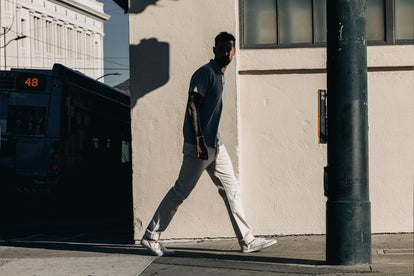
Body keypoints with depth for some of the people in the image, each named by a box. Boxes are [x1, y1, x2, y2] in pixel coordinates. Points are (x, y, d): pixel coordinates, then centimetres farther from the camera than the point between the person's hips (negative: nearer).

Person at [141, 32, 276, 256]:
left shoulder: (220, 76, 18)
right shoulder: (205, 73, -10)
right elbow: (192, 106, -18)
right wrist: (199, 141, -24)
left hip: (215, 146, 9)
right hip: (199, 145, -9)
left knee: (232, 189, 8)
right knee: (180, 191, -4)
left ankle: (247, 240, 13)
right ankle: (150, 236, 6)